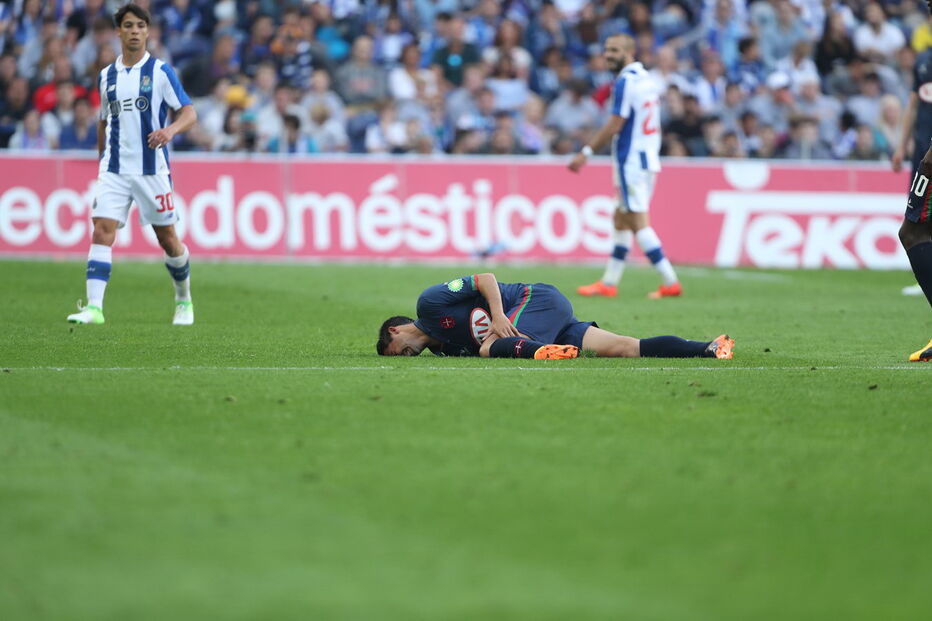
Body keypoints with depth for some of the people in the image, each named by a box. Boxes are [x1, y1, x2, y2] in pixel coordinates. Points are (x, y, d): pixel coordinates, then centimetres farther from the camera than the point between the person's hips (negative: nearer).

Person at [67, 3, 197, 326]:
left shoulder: (161, 71, -3)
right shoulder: (106, 76, 10)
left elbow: (189, 113, -8)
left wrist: (170, 130, -28)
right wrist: (102, 160, 20)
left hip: (152, 169, -3)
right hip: (114, 169, 3)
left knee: (167, 238, 6)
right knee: (102, 230, -13)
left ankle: (184, 300, 29)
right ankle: (94, 307, -20)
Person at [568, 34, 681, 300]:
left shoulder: (625, 82, -15)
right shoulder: (648, 79, 12)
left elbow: (615, 125, -18)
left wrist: (586, 152, -13)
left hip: (631, 162, -9)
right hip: (648, 159, 9)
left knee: (638, 223, -6)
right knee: (621, 220, 14)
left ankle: (670, 281, -9)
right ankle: (609, 283, 17)